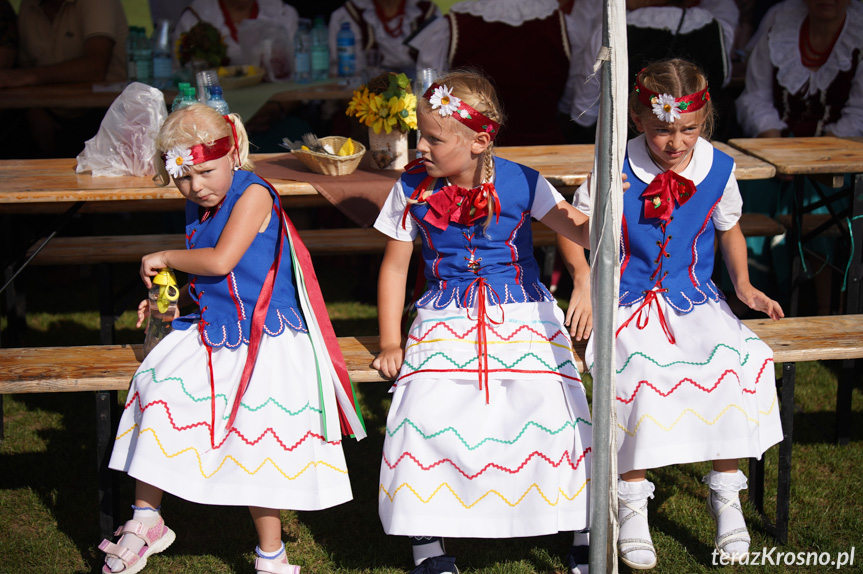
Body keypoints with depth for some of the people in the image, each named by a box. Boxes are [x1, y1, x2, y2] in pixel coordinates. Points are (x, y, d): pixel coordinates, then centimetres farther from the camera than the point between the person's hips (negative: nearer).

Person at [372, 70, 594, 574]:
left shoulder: (520, 183, -3)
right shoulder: (413, 189, 2)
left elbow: (581, 232, -4)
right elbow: (394, 266, 11)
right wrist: (390, 343, 5)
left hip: (523, 314, -1)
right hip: (447, 319, 1)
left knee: (554, 409, -21)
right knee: (428, 416, -23)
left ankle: (585, 532, 3)